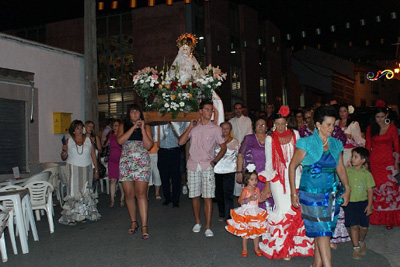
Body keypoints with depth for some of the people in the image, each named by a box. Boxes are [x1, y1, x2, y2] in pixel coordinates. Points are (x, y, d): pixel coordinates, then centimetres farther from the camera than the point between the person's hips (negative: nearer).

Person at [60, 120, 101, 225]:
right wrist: (64, 151, -16)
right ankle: (72, 217, -4)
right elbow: (64, 158, 6)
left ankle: (84, 214, 9)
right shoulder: (69, 141, 5)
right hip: (73, 169, -1)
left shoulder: (88, 140, 7)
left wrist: (96, 170, 4)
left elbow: (93, 156, 8)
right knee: (74, 191, -8)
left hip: (87, 169, 2)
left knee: (86, 192, -1)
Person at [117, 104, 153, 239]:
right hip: (126, 162, 2)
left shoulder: (146, 127, 10)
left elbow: (149, 145, -1)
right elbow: (120, 140, -7)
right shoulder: (123, 126, 12)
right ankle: (133, 222, 21)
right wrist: (133, 127, -8)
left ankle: (144, 226, -11)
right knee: (129, 194, 5)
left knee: (141, 193, -11)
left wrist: (142, 129, -6)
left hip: (142, 163, -2)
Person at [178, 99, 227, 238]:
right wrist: (190, 127, -4)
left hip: (207, 166, -2)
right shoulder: (193, 127, 10)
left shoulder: (215, 129, 4)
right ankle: (197, 222, 25)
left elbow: (223, 148, 6)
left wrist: (214, 162, -6)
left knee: (208, 197, -5)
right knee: (194, 196, 8)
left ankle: (208, 227, 1)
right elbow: (181, 142, 1)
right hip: (193, 165, 2)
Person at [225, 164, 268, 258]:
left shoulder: (257, 190, 5)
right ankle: (244, 249, 18)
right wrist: (249, 199, -27)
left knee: (257, 231, 9)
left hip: (256, 213, 5)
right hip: (246, 213, -5)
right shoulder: (245, 190, -13)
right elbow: (240, 201, -16)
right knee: (245, 232, 4)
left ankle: (256, 248, 24)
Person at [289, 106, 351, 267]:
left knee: (322, 232, 10)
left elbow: (340, 168, 16)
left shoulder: (336, 144, 8)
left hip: (331, 193, 5)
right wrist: (293, 192, -5)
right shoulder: (307, 143, -7)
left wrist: (347, 188, 6)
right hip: (311, 193, -5)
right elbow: (292, 166, -3)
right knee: (322, 231, -7)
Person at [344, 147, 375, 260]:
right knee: (354, 225, -6)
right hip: (350, 202, 0)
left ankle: (361, 241, 33)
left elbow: (370, 190, 1)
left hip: (363, 202, 1)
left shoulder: (367, 174, 0)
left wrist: (369, 205, -5)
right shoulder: (347, 171, 0)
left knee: (364, 227, 2)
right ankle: (356, 247, 10)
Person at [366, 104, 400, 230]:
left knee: (389, 189, -4)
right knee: (376, 189, 3)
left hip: (388, 162, -2)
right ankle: (377, 218, 14)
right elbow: (368, 146, 10)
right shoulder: (370, 128, 7)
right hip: (374, 162, 2)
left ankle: (389, 219, 5)